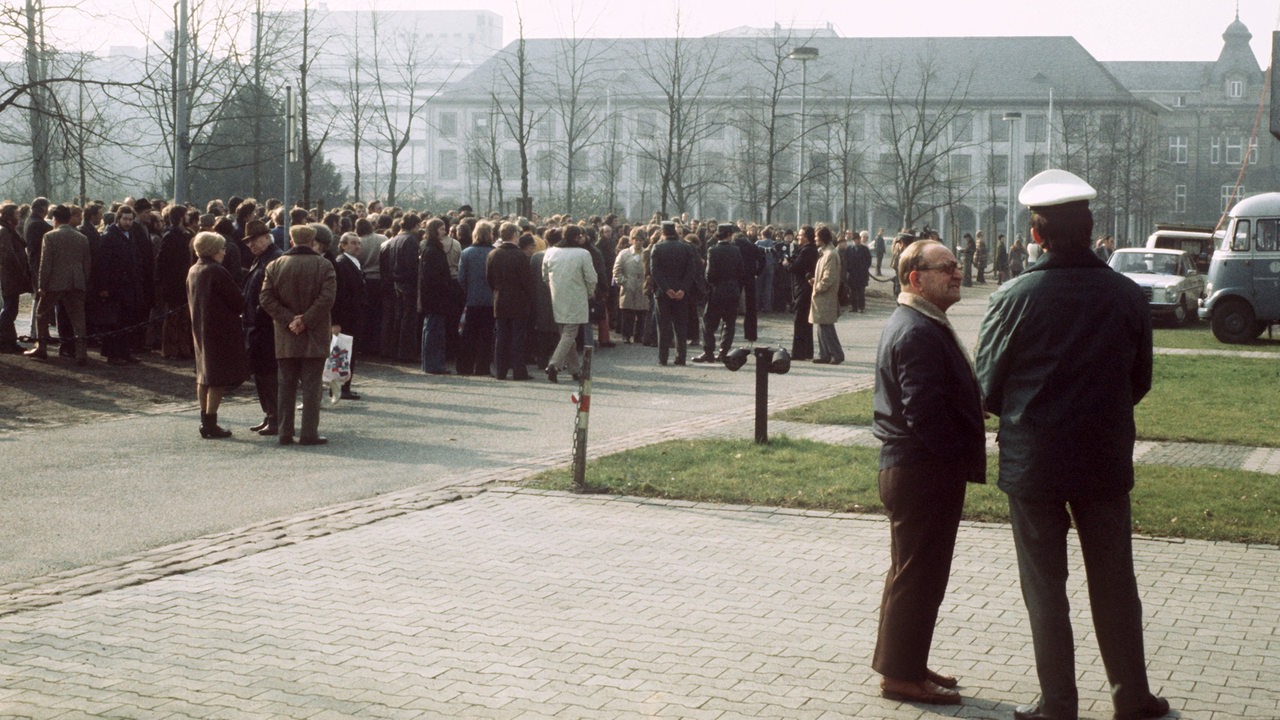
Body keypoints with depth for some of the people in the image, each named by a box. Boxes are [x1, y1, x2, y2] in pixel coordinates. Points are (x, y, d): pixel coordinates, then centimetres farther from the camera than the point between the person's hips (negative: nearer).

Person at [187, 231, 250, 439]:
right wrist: (240, 311, 6)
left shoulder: (192, 271, 8)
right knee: (219, 378, -4)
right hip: (221, 328, -9)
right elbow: (237, 300, -14)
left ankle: (205, 421, 20)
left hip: (199, 328, 9)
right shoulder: (217, 272, -18)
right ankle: (210, 424, -4)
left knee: (204, 375, 15)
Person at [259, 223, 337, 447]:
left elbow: (266, 298, -4)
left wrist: (289, 319, -7)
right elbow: (327, 298, -15)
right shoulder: (323, 265, -5)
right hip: (314, 337, -2)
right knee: (311, 385, 2)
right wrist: (305, 320, -12)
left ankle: (285, 432, 10)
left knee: (286, 385, 9)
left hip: (285, 337, 2)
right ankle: (309, 433, -1)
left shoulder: (275, 266, 3)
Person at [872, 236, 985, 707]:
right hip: (923, 472, -11)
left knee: (914, 573, 18)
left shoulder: (914, 324, 15)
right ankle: (902, 676, 8)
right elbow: (925, 410, -27)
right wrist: (963, 461, -18)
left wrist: (965, 458, 14)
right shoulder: (919, 332, -20)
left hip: (909, 468, 11)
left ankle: (904, 664, 29)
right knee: (918, 575, -1)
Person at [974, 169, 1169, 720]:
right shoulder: (1127, 296, -5)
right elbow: (1140, 381, 7)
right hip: (1106, 458, 3)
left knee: (1045, 587, 8)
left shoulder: (1013, 298, -13)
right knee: (1114, 583, 15)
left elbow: (988, 386, -4)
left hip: (1033, 462, -2)